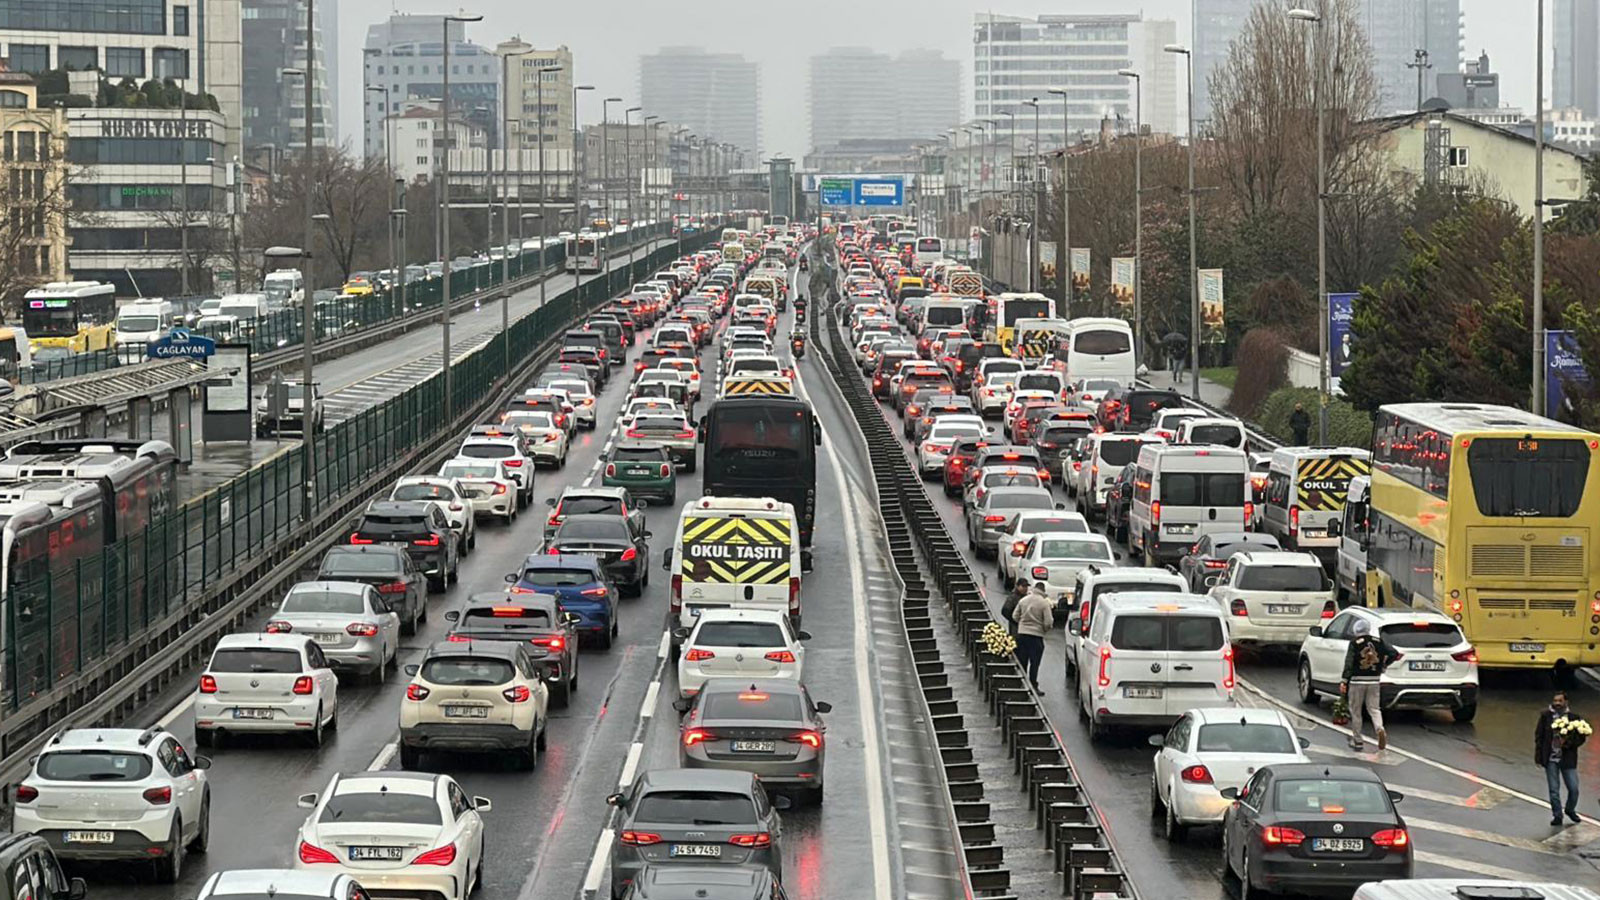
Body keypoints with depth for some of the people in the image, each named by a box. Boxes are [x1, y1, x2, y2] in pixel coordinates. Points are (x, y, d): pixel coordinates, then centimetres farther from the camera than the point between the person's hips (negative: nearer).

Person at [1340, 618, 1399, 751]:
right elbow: (1393, 654, 1)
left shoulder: (1354, 644, -8)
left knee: (1355, 710, 9)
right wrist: (1383, 666, 15)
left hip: (1357, 680, -3)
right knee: (1374, 708, 9)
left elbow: (1349, 663, -14)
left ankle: (1357, 740, 13)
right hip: (1374, 680, 3)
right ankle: (1380, 729, -21)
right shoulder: (1378, 642, 3)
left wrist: (1343, 681, -16)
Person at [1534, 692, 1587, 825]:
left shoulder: (1574, 717, -2)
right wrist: (1538, 756, -1)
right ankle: (1557, 815, 17)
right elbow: (1539, 736, 3)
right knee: (1554, 790, 4)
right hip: (1551, 759, 0)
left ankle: (1570, 810, 27)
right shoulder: (1546, 715, -1)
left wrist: (1568, 743, -17)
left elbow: (1580, 738, 0)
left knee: (1574, 788, 1)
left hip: (1568, 759, 0)